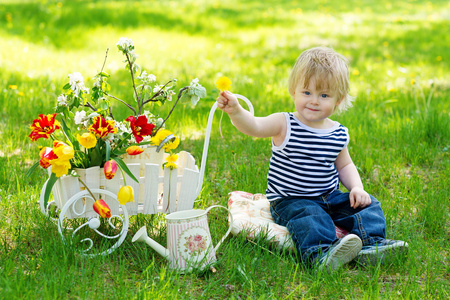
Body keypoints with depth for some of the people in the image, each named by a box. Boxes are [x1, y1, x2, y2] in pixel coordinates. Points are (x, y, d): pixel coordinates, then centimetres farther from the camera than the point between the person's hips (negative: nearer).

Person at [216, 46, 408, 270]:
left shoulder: (338, 134, 5)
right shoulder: (284, 125, -10)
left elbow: (344, 165, 20)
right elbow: (254, 126, -28)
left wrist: (356, 188, 1)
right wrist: (236, 111, -49)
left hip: (329, 197, 6)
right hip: (290, 200, -5)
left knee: (367, 204, -5)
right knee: (309, 217, -34)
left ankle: (371, 244, -15)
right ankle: (320, 254, -48)